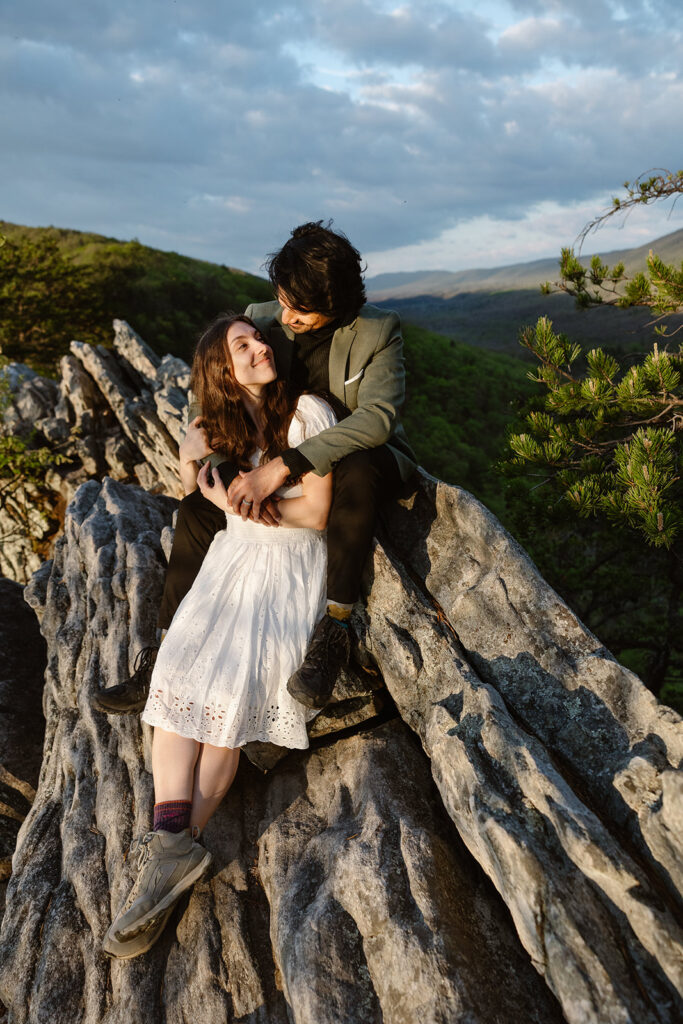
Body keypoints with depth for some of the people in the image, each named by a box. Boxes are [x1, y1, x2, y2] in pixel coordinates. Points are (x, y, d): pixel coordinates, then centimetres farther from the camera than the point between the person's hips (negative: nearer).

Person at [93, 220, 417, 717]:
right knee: (199, 507, -13)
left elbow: (377, 416, -32)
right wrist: (235, 474, -28)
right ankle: (167, 659, -6)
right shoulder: (262, 319, -8)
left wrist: (283, 466, -40)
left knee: (358, 472, -41)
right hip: (291, 466, 4)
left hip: (368, 459, -4)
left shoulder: (379, 331, -18)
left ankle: (334, 631, -31)